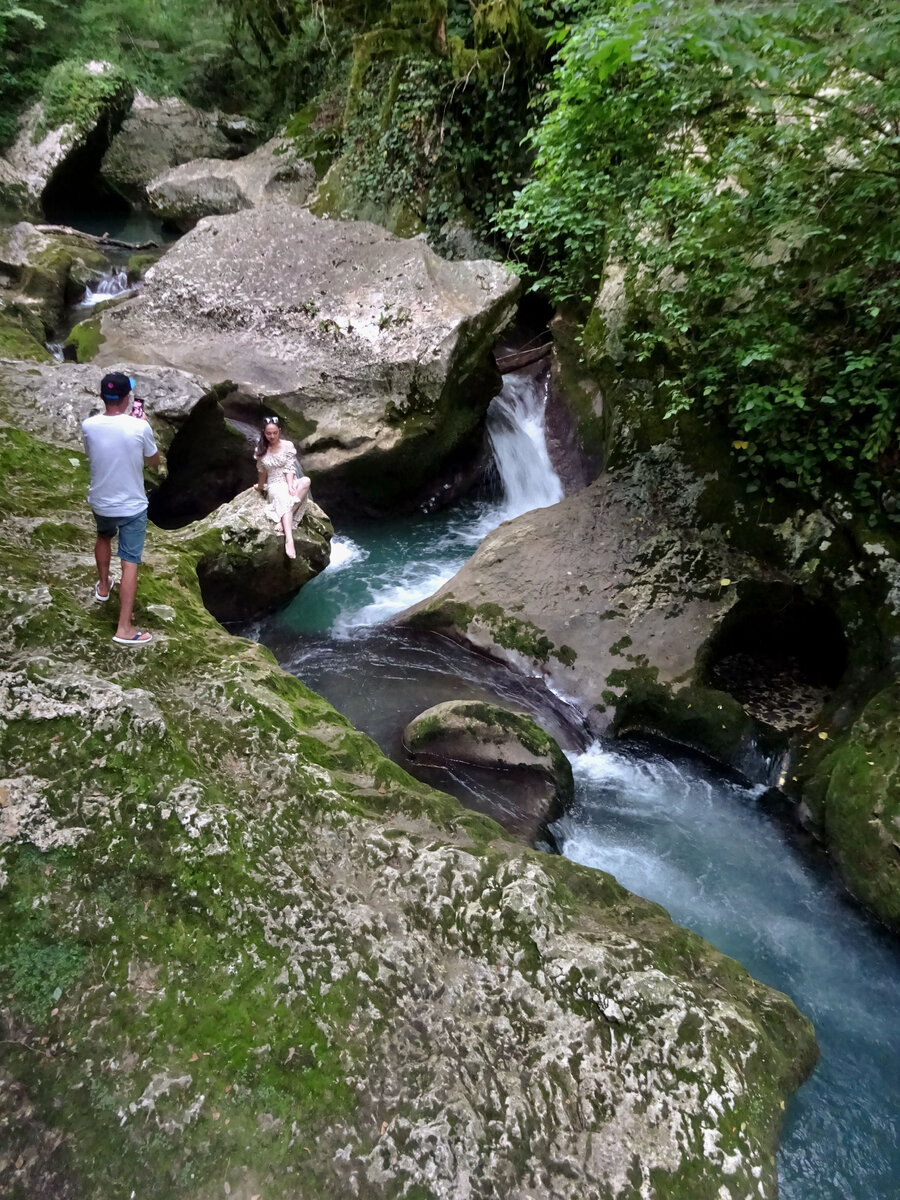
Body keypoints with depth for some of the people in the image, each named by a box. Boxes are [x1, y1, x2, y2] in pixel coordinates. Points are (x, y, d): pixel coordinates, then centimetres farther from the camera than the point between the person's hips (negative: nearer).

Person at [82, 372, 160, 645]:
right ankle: (124, 628, 1)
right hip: (132, 506, -3)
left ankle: (103, 586, 54)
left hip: (100, 502, 4)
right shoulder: (140, 427, -19)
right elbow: (154, 463, -2)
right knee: (130, 564, 1)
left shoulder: (88, 425, -11)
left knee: (104, 537, 35)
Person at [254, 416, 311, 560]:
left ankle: (285, 520, -37)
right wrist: (260, 487, 27)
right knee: (284, 500, -38)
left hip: (290, 482, 1)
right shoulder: (261, 449, 2)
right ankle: (289, 540, -58)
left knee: (306, 481, -36)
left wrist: (290, 486, -21)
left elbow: (289, 469, -7)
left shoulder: (288, 445, -2)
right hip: (275, 485, -1)